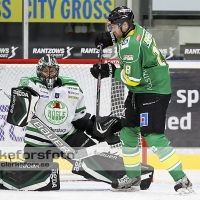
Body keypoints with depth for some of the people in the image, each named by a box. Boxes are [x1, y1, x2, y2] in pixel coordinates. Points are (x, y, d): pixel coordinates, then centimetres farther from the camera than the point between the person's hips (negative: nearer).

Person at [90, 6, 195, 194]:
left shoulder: (131, 45, -27)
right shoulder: (134, 29, 0)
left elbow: (133, 78, -26)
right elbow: (119, 35, 27)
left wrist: (111, 71, -16)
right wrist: (108, 38, 9)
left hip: (154, 91, -11)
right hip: (139, 91, 11)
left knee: (153, 136, -18)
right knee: (127, 131, 15)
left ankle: (182, 180, -16)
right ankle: (133, 176, 28)